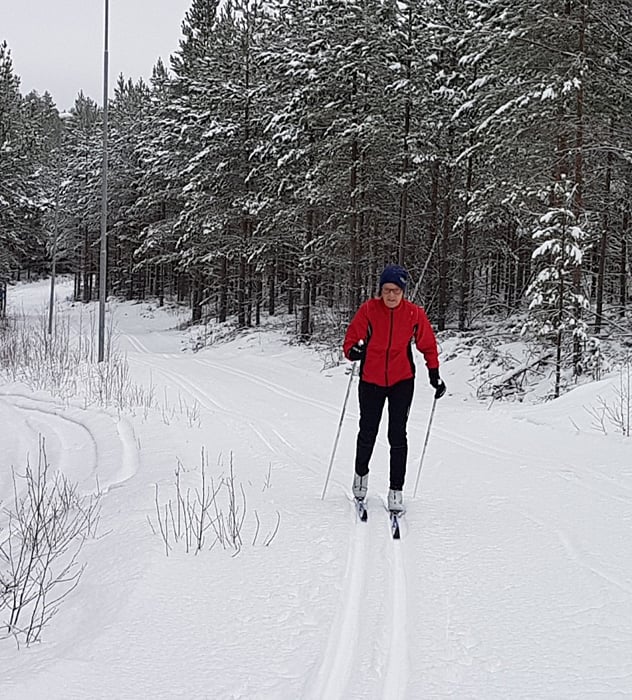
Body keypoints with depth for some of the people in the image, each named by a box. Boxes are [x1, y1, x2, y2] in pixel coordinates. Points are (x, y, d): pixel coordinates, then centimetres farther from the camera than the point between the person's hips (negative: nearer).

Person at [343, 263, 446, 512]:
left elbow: (428, 344, 4)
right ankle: (361, 473, 39)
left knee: (397, 435, -5)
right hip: (371, 381, 1)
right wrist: (354, 350, -30)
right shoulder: (368, 310, -10)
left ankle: (396, 489, 2)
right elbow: (351, 338, -8)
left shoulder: (414, 313, -7)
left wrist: (434, 374, 0)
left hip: (402, 382, 0)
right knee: (368, 432, 13)